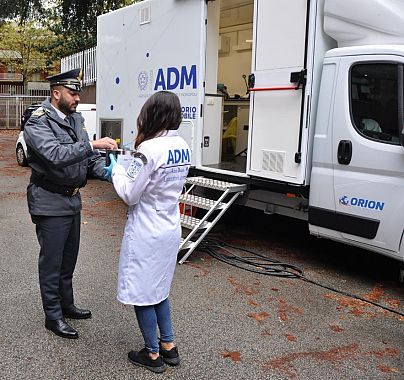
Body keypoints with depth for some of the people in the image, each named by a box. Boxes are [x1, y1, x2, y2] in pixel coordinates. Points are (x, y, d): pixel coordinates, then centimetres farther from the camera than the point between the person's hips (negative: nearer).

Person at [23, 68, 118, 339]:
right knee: (52, 262, 5)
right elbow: (55, 155, -32)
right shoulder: (38, 122, -16)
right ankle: (53, 316, 21)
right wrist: (93, 144, -34)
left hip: (73, 201, 8)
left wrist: (106, 170, -12)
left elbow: (87, 157, 7)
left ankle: (66, 305, 37)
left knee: (69, 259, 20)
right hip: (50, 203, -8)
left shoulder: (76, 119, 7)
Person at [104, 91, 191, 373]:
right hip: (170, 230, 8)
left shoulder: (149, 149, -22)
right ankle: (169, 346, 32)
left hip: (146, 233, -8)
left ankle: (153, 354, 24)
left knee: (142, 292, 10)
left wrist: (116, 170, 1)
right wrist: (129, 167, 12)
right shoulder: (183, 147, 2)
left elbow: (129, 194, -16)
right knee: (159, 288, 23)